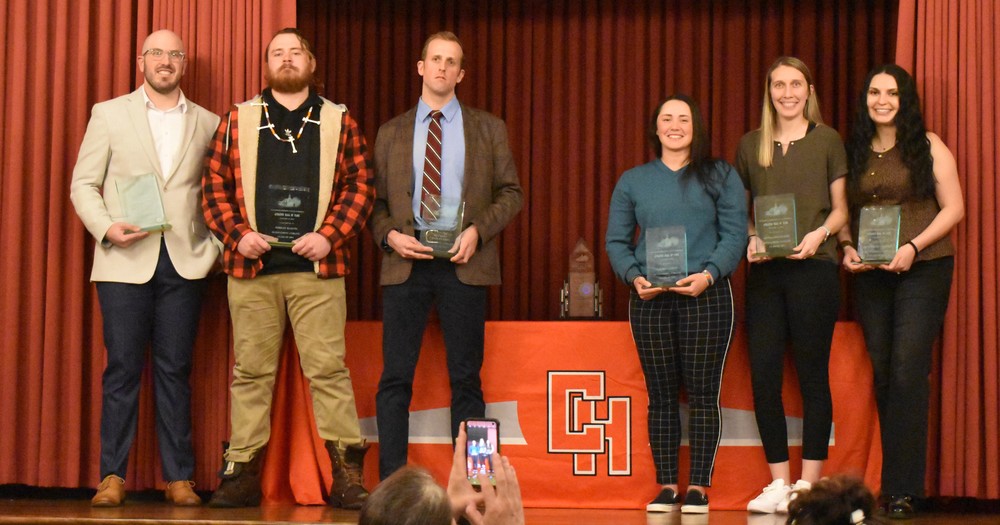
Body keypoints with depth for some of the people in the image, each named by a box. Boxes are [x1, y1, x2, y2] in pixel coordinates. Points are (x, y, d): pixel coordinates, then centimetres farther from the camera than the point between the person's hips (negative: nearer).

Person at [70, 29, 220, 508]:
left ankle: (179, 477, 6)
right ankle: (112, 476, 3)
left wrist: (215, 245, -1)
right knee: (122, 368, -2)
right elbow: (83, 184, 5)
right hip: (125, 260, -1)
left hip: (184, 263, 1)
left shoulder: (208, 124, 12)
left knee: (175, 370, 2)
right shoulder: (109, 114, 8)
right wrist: (106, 227, -10)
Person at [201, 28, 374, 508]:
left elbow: (359, 187, 6)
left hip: (316, 269, -1)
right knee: (251, 371, 4)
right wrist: (237, 235, -6)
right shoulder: (238, 121, 11)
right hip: (252, 269, 1)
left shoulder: (338, 122, 10)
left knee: (328, 369, -4)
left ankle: (347, 475, -1)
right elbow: (215, 185, 9)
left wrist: (330, 236, -8)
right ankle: (243, 473, 10)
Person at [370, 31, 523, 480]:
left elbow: (510, 192, 7)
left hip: (464, 264, 0)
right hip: (405, 263, 1)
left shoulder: (488, 129, 10)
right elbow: (376, 200, 12)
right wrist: (389, 236, -8)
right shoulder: (391, 133, 13)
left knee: (466, 379, 2)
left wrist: (478, 230, -8)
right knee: (395, 379, -3)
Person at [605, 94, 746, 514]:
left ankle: (698, 487, 3)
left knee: (703, 394, -2)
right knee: (661, 396, 3)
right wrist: (634, 276, -8)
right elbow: (616, 240, 11)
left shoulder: (720, 176, 8)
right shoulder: (633, 181, 14)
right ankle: (666, 487, 8)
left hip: (706, 295, -2)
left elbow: (734, 235, 0)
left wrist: (709, 274, -15)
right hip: (649, 298, 2)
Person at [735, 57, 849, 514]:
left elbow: (840, 208, 6)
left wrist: (819, 234, -13)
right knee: (763, 374, 0)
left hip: (813, 268, -3)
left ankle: (809, 484, 6)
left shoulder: (827, 140, 5)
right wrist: (751, 238, -4)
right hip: (764, 271, 3)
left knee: (812, 375, 0)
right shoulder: (750, 145, 12)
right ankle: (779, 482, 10)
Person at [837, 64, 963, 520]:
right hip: (870, 275, 4)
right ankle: (895, 480, 13)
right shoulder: (854, 152, 12)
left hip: (923, 270, -4)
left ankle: (902, 489, -9)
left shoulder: (928, 146, 2)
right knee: (882, 375, 5)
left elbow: (953, 208, -2)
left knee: (907, 374, -11)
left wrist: (914, 247, -13)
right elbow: (843, 213, 16)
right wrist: (848, 248, -3)